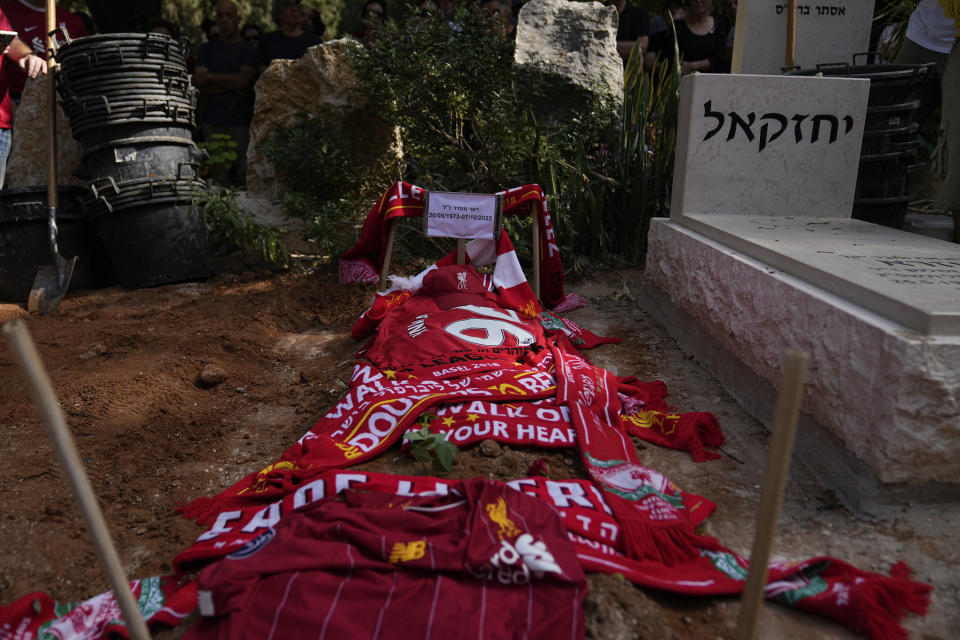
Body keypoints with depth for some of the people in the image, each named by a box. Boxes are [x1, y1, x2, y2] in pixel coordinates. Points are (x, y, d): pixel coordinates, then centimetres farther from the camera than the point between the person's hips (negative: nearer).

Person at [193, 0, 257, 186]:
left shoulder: (248, 49, 6)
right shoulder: (207, 49, 15)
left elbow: (243, 80, -9)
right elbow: (199, 83, 2)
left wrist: (210, 76, -1)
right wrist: (232, 85, -8)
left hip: (240, 122, -2)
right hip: (212, 122, 2)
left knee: (242, 176, -6)